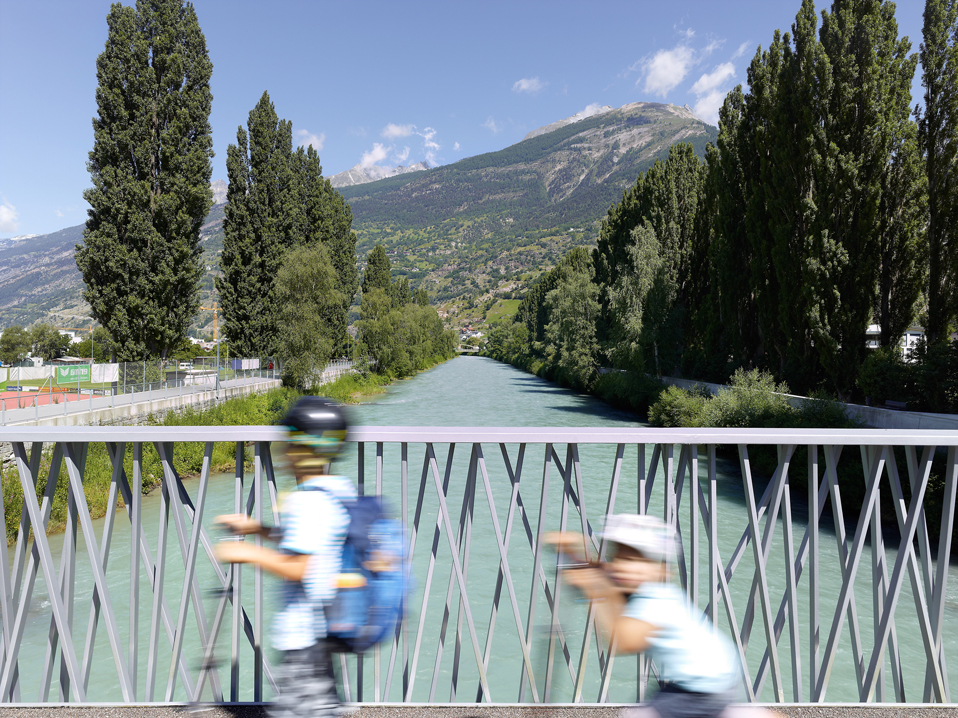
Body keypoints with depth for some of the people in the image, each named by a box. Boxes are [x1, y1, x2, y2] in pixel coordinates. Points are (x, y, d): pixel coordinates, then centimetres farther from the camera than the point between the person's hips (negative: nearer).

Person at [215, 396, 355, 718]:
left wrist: (246, 553, -15)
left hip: (305, 633, -9)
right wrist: (257, 528, 18)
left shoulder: (306, 500, -22)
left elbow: (297, 568, -26)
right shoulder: (341, 492, 6)